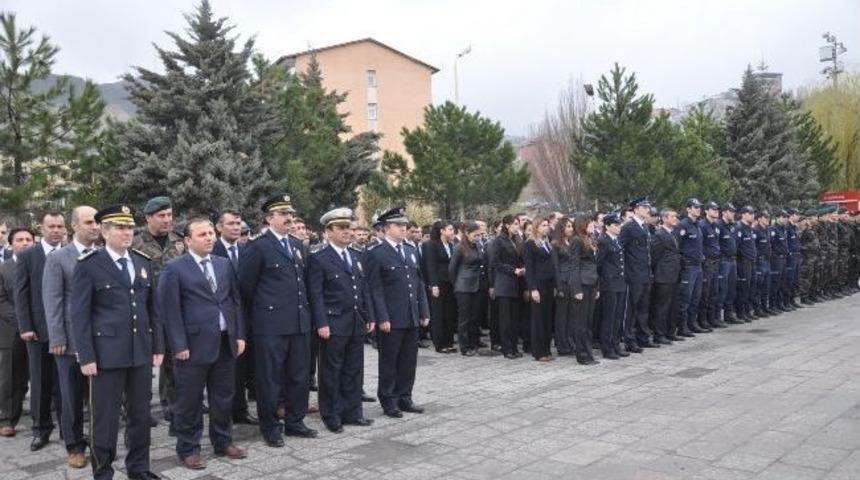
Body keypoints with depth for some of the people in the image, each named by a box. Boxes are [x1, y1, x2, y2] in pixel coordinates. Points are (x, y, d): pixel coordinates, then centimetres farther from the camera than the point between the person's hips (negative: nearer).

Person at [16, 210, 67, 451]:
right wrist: (25, 327, -6)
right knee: (40, 382, 8)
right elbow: (21, 294, 0)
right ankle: (41, 429, 19)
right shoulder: (27, 256, 2)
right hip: (38, 329, 0)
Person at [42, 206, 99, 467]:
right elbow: (52, 301, -4)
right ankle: (75, 447, 21)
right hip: (72, 340, -2)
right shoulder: (57, 258, -1)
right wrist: (57, 339, -9)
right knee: (72, 397, 8)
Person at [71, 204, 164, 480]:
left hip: (141, 352, 5)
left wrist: (158, 347, 9)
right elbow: (80, 315, -6)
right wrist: (86, 356, -11)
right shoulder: (88, 265, -4)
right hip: (107, 353, -5)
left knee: (141, 415, 12)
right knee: (105, 418, 4)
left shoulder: (144, 263, 10)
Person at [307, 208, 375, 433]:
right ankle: (331, 416, 15)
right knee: (331, 372, 4)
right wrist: (321, 323, -17)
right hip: (334, 325, -6)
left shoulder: (357, 256, 14)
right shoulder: (318, 259, -6)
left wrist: (369, 317, 10)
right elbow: (316, 295, -11)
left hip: (357, 324, 6)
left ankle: (352, 412, 23)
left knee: (354, 371, 12)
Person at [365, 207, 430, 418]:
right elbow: (375, 289, -11)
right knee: (389, 361, 5)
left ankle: (404, 398, 24)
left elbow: (418, 282, 15)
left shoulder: (410, 250, 13)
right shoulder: (376, 253, -8)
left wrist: (424, 311, 10)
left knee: (409, 360, 12)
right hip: (391, 319, -6)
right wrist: (382, 318, -16)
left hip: (411, 317, 6)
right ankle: (388, 401, 16)